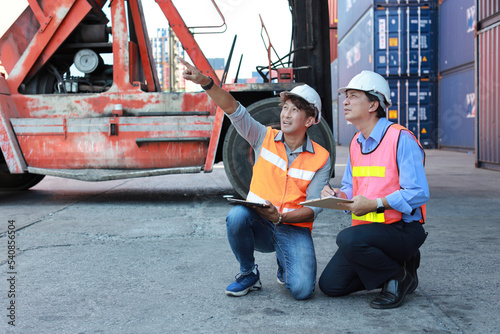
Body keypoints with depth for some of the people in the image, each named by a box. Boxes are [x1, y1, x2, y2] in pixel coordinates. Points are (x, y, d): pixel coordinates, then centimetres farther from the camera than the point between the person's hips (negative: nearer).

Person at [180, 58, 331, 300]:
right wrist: (205, 82, -27)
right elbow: (234, 110, -12)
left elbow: (314, 207, -8)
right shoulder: (265, 138, 1)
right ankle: (248, 274, -5)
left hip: (294, 229, -1)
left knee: (302, 290, -23)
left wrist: (281, 217, -25)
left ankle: (285, 265, 16)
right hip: (258, 225, 2)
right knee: (237, 214, -34)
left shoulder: (321, 158, -3)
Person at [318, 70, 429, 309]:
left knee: (348, 239, -34)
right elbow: (350, 189, 15)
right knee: (330, 285, -3)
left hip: (402, 229, -7)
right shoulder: (356, 142, 11)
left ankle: (400, 276, -7)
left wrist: (375, 204, -30)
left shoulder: (401, 139, -14)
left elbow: (418, 193, -21)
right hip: (367, 228, 7)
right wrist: (337, 195, -9)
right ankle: (392, 268, 15)